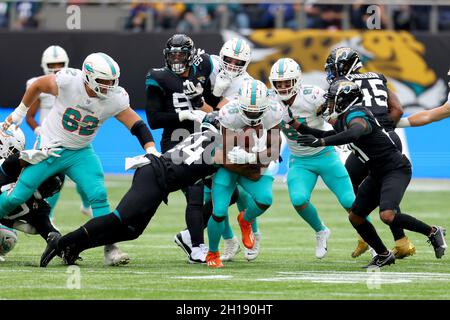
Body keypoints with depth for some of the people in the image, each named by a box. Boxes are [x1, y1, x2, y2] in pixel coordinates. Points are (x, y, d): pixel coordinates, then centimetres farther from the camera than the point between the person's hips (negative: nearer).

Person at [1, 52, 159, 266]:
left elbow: (137, 126, -16)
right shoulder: (67, 82, -24)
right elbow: (37, 86, -5)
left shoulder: (115, 99, -17)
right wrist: (19, 112, 7)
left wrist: (151, 151, -31)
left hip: (80, 152, 2)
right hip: (49, 149, -2)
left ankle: (110, 249, -12)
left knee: (99, 195, -16)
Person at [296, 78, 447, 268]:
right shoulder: (343, 119, 10)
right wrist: (300, 128, 22)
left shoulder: (356, 116, -21)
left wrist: (320, 142, -51)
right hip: (378, 174, 10)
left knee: (387, 215, -28)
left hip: (396, 169, -10)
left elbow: (354, 133, -44)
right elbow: (329, 136, 30)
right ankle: (383, 255, 22)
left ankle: (432, 232, -9)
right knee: (355, 217, 8)